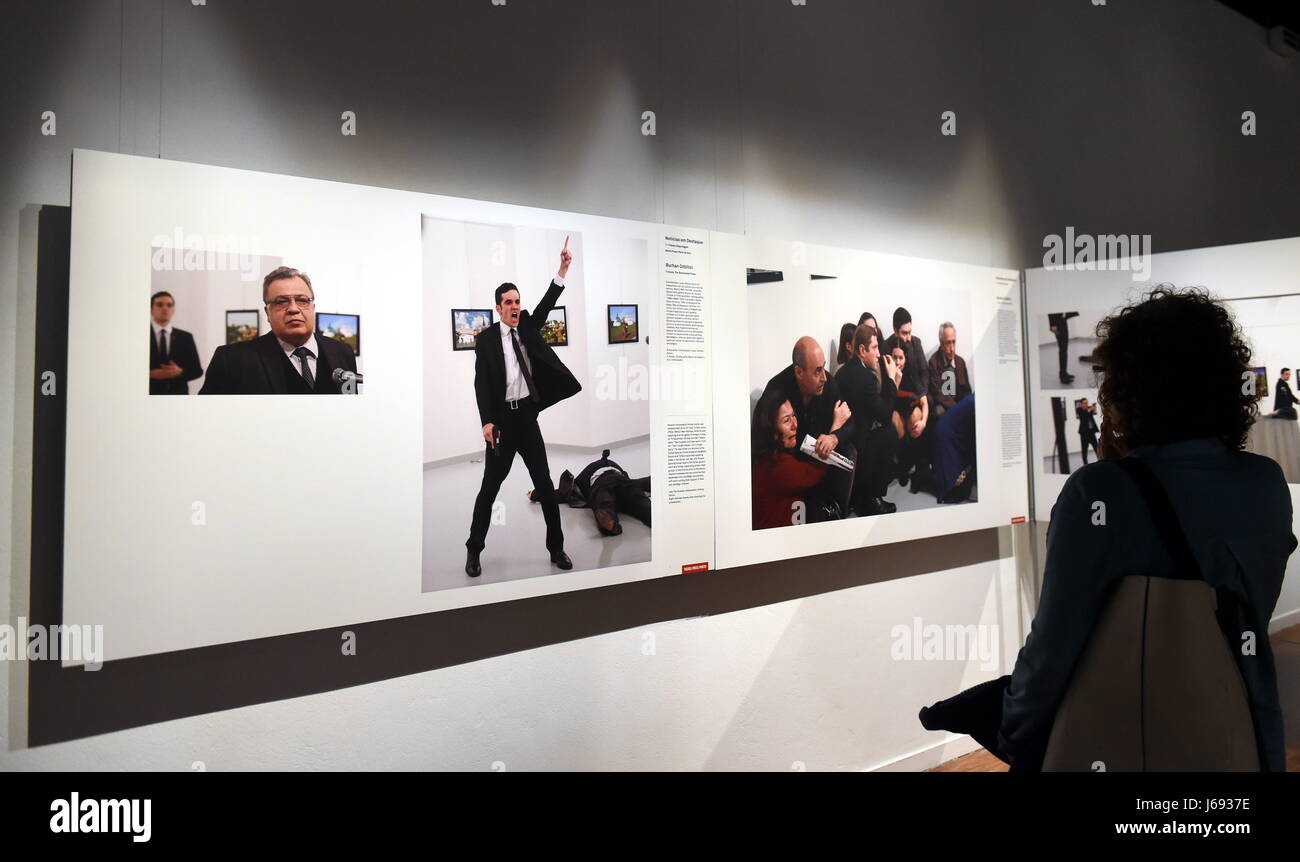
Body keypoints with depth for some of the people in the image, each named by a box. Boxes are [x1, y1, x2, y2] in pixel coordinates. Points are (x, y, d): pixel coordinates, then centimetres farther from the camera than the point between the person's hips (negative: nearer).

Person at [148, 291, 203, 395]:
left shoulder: (185, 337, 10)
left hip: (178, 395, 2)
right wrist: (150, 374, -14)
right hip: (150, 394, -1)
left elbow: (197, 370, 9)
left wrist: (180, 372, -10)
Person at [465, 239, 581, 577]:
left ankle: (556, 547, 16)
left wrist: (563, 268, -13)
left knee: (545, 484, 6)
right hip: (501, 418, -3)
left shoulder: (527, 327, 10)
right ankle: (474, 550, 14)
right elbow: (481, 383, -8)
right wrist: (487, 421, -17)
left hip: (528, 416, 4)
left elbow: (547, 304, -3)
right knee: (490, 486, 2)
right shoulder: (486, 338, -3)